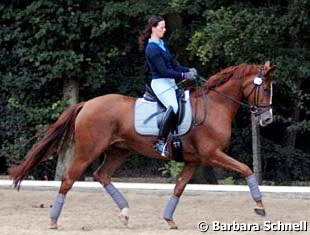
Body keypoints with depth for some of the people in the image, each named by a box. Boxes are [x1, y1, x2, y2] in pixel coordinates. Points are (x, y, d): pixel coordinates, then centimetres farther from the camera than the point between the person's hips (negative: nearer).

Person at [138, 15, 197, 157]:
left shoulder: (162, 45, 17)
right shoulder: (152, 48, -12)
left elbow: (174, 65, 18)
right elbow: (163, 71, -17)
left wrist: (189, 70, 1)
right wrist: (184, 75, -19)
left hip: (170, 82, 10)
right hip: (160, 83, -10)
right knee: (174, 106, -30)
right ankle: (161, 141, -29)